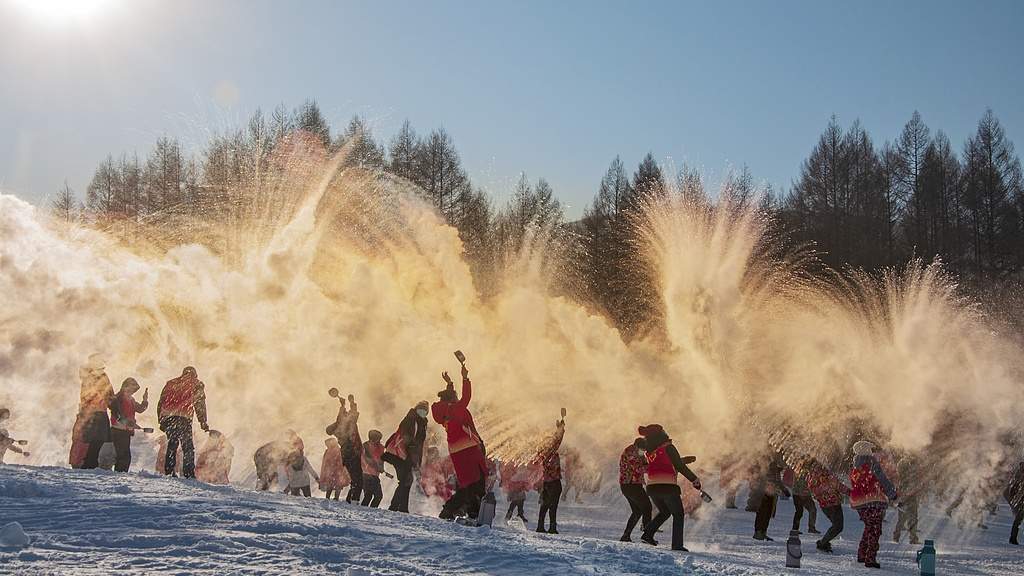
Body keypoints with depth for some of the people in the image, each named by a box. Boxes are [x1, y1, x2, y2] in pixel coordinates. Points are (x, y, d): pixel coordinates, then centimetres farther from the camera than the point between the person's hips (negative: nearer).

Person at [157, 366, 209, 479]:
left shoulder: (170, 383, 25)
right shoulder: (197, 384, 12)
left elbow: (161, 403, 22)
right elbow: (200, 405, 5)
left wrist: (161, 421, 24)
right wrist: (203, 422, 7)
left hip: (167, 418, 4)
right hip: (183, 418, -4)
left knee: (172, 444, 17)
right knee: (188, 447, -1)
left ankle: (169, 471, 12)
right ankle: (189, 474, -11)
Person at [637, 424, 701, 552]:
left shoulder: (649, 451, 9)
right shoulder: (668, 447, -7)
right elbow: (680, 466, -10)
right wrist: (694, 479, -5)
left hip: (652, 487, 6)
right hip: (668, 487, -6)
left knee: (664, 512, 25)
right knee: (678, 514, 8)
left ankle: (648, 534, 10)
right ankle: (677, 544, 1)